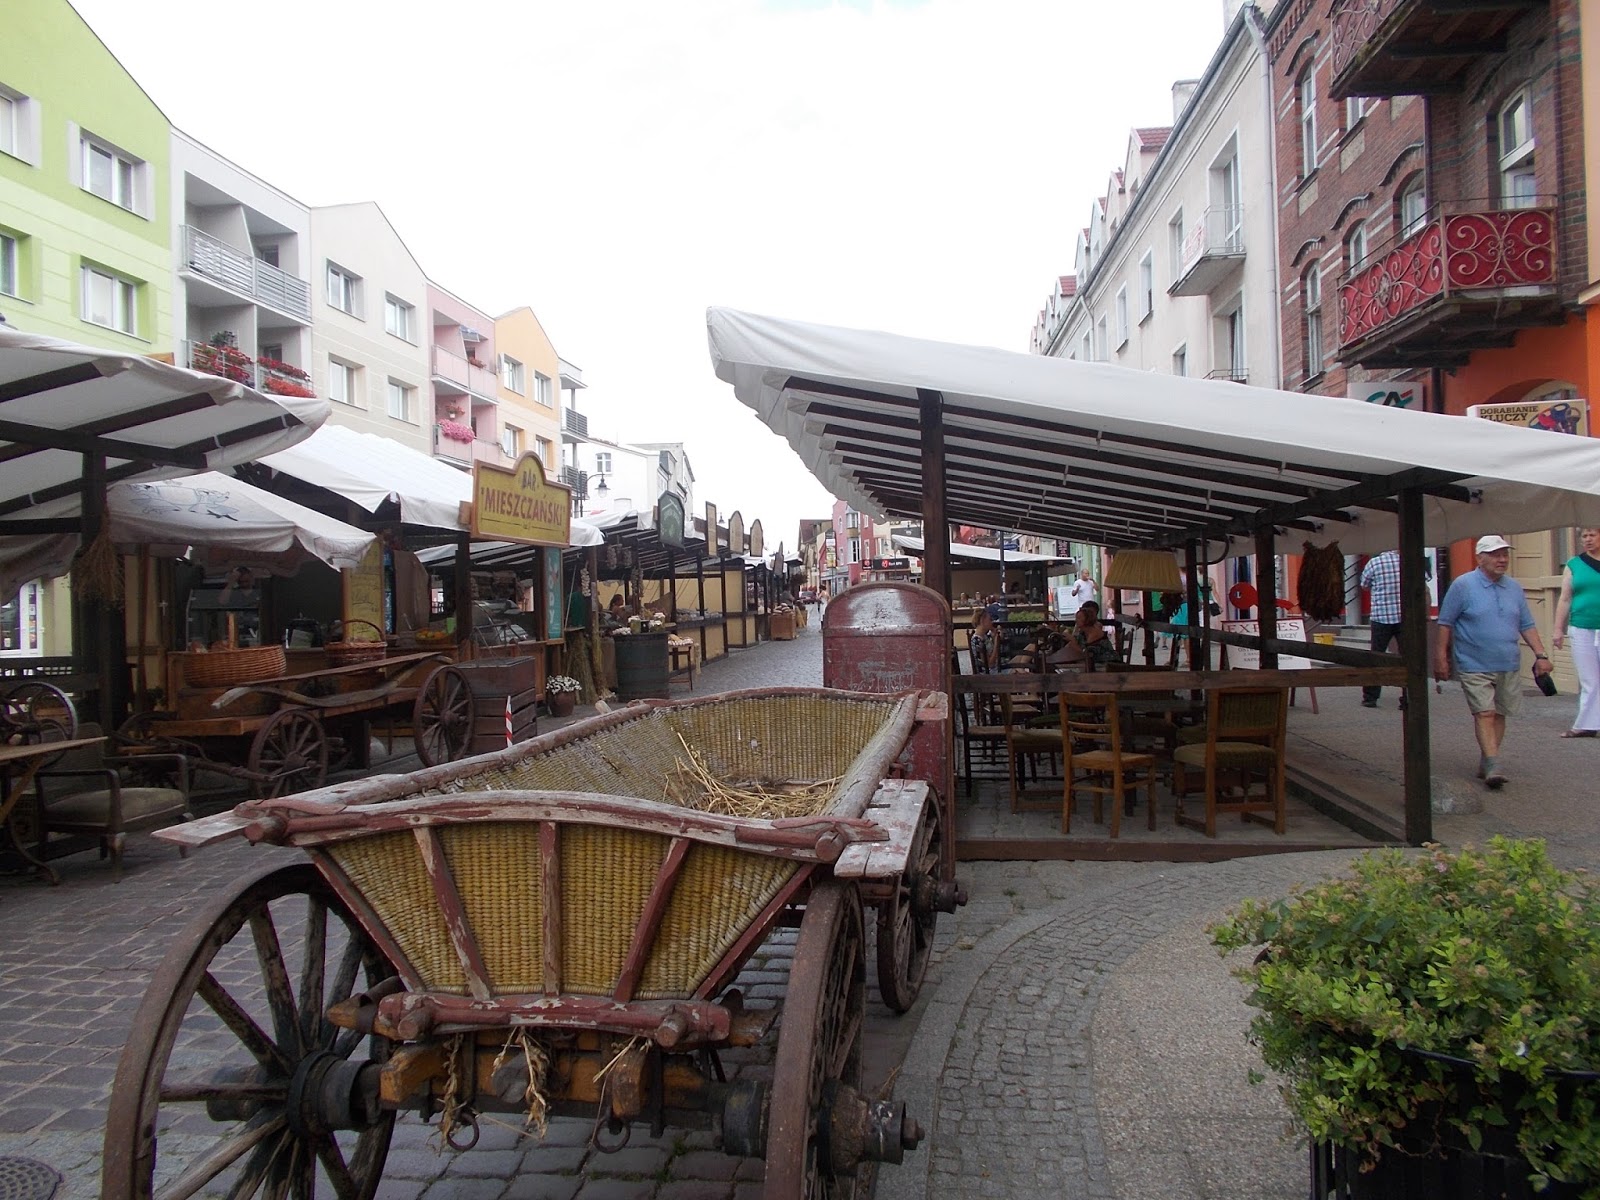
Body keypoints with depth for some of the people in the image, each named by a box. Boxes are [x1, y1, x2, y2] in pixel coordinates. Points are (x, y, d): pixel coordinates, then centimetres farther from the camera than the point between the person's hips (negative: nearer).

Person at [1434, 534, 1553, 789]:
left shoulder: (1514, 588, 10)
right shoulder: (1463, 586, -6)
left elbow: (1527, 626, 15)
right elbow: (1445, 623, -4)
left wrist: (1541, 655, 7)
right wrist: (1441, 658, -7)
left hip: (1508, 666, 5)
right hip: (1475, 666, -5)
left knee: (1499, 714, 8)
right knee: (1484, 713, -12)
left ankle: (1485, 764, 17)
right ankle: (1493, 766, -15)